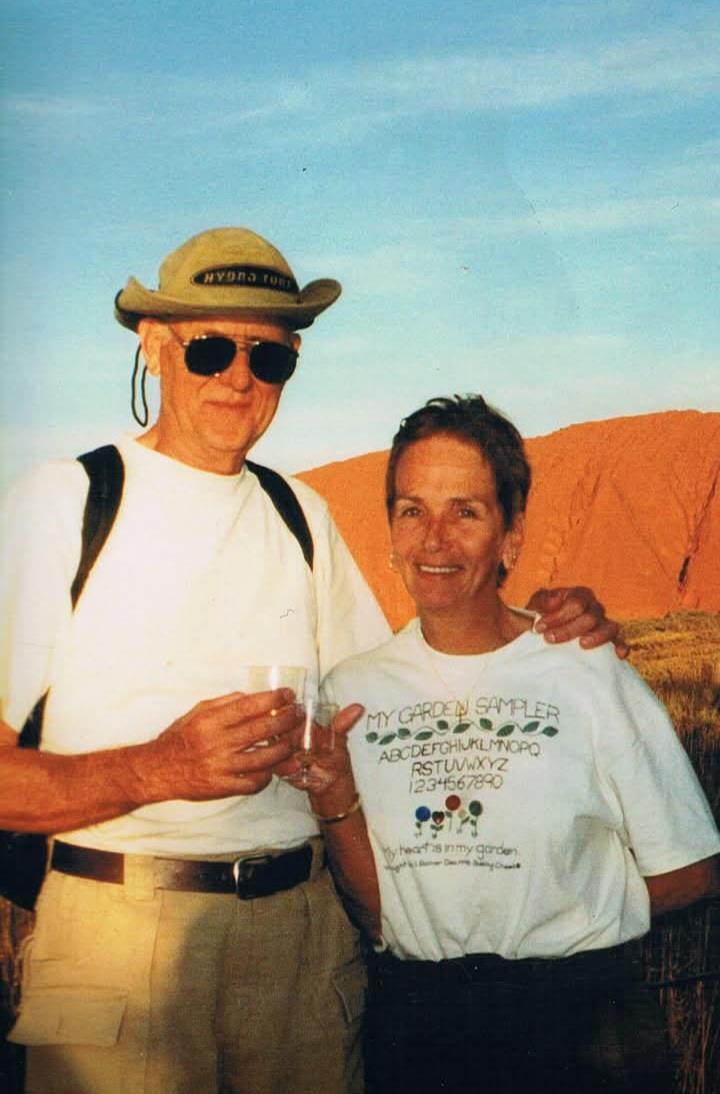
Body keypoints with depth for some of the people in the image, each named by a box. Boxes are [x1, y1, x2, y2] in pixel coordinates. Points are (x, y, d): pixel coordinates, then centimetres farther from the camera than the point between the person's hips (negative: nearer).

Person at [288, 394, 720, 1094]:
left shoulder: (590, 677, -10)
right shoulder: (350, 692, 0)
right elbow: (374, 917, 1)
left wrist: (559, 928, -1)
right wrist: (334, 798, -14)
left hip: (575, 1018, -2)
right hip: (410, 1020, 2)